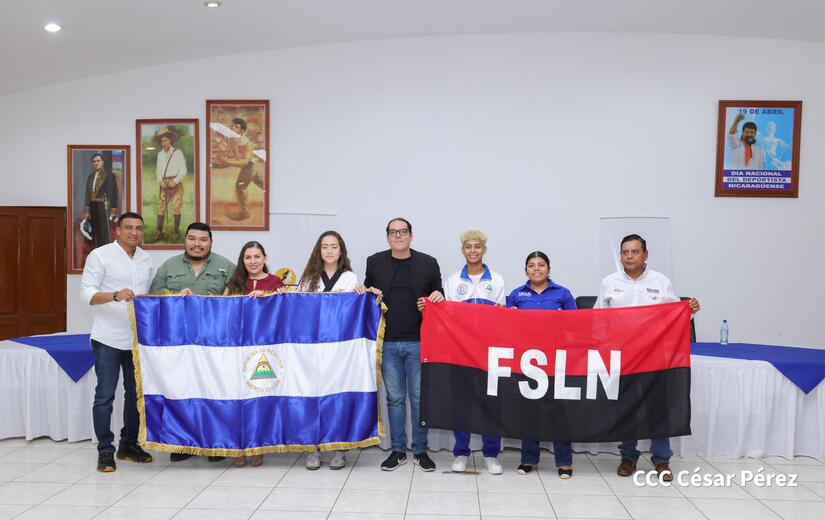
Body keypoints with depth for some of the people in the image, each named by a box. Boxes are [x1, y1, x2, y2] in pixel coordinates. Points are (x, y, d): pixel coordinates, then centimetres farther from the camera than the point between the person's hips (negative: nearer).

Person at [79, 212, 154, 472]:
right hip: (109, 339, -5)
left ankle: (129, 444, 24)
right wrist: (115, 295, -28)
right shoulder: (100, 255, -4)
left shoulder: (146, 259, 12)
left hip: (138, 338, 5)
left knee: (136, 394, 11)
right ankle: (105, 451, 8)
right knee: (105, 396, -2)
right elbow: (86, 293, -12)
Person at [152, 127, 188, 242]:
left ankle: (175, 232, 5)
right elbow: (158, 170, 14)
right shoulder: (160, 154, 11)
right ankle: (159, 232, 4)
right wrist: (160, 181, -4)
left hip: (175, 183, -4)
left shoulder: (178, 152, -4)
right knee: (160, 208, 1)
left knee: (176, 208, -4)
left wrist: (175, 181, -15)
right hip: (163, 184, 4)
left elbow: (183, 171, -6)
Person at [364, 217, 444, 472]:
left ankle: (420, 450, 17)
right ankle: (398, 450, 19)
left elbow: (439, 298, 12)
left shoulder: (428, 263, 4)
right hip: (387, 342, 1)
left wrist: (436, 299, -10)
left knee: (419, 398, 4)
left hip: (418, 341, -1)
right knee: (394, 398, 8)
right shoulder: (375, 262, 7)